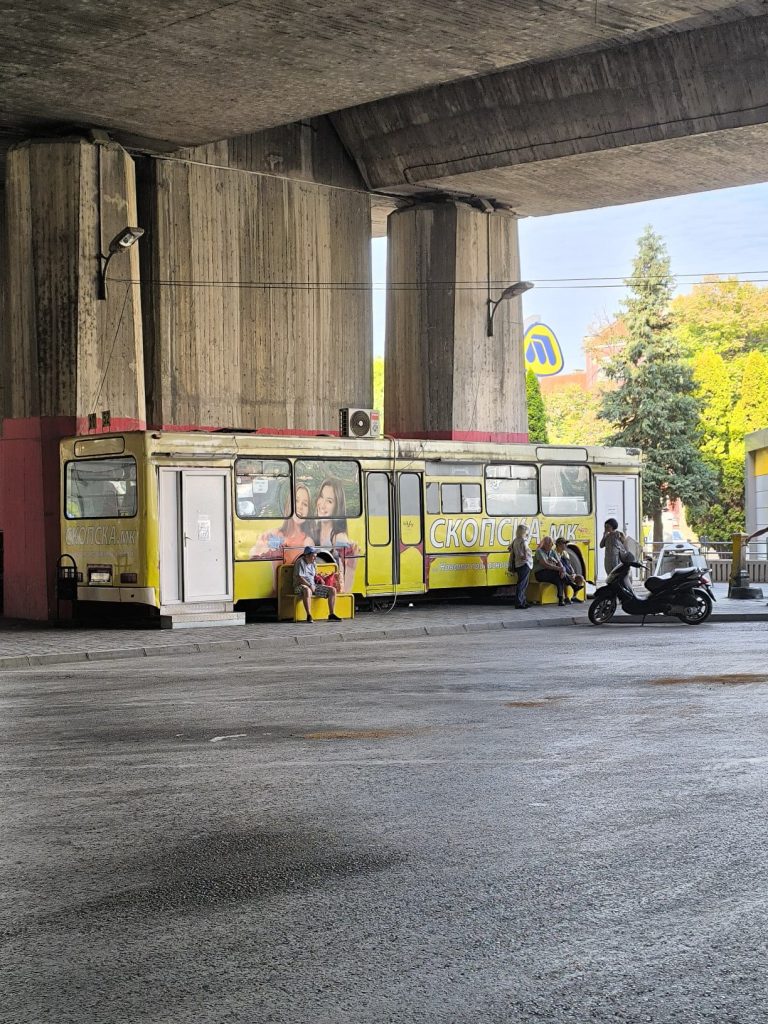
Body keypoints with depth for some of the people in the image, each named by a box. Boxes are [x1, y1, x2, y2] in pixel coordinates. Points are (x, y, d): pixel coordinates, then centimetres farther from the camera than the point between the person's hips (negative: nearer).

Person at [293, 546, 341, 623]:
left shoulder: (313, 563, 14)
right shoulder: (300, 562, -10)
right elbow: (299, 577, -18)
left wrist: (320, 580, 4)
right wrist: (309, 585, -23)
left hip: (313, 586, 8)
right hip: (301, 586, -8)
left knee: (332, 590, -6)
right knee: (307, 590, -46)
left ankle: (331, 614, -7)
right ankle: (309, 616, -43)